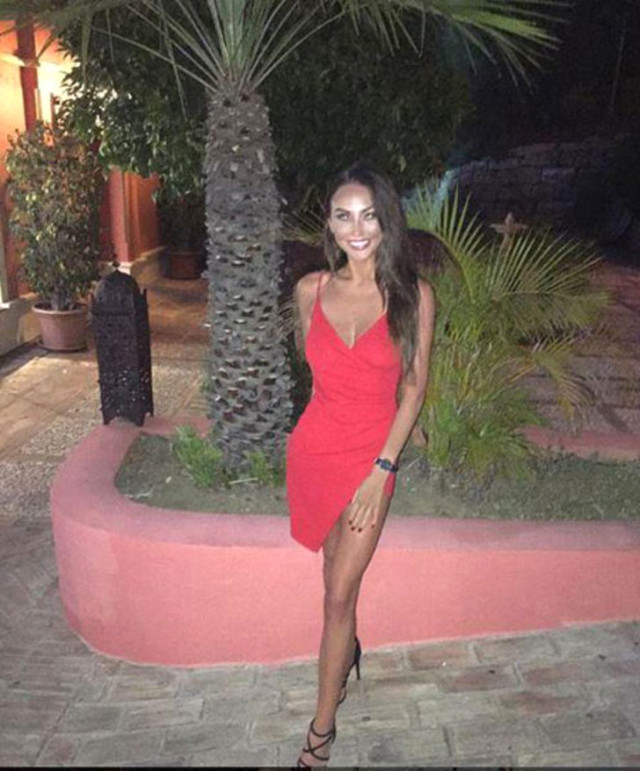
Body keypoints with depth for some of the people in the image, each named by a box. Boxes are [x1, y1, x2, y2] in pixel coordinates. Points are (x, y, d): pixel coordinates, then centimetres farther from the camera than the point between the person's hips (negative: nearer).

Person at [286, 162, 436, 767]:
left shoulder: (412, 295, -8)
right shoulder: (311, 290, -3)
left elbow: (414, 387, -6)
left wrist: (382, 468, -11)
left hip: (373, 455, -2)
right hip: (314, 446, 3)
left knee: (339, 594, 2)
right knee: (337, 574, 20)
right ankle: (348, 650, 51)